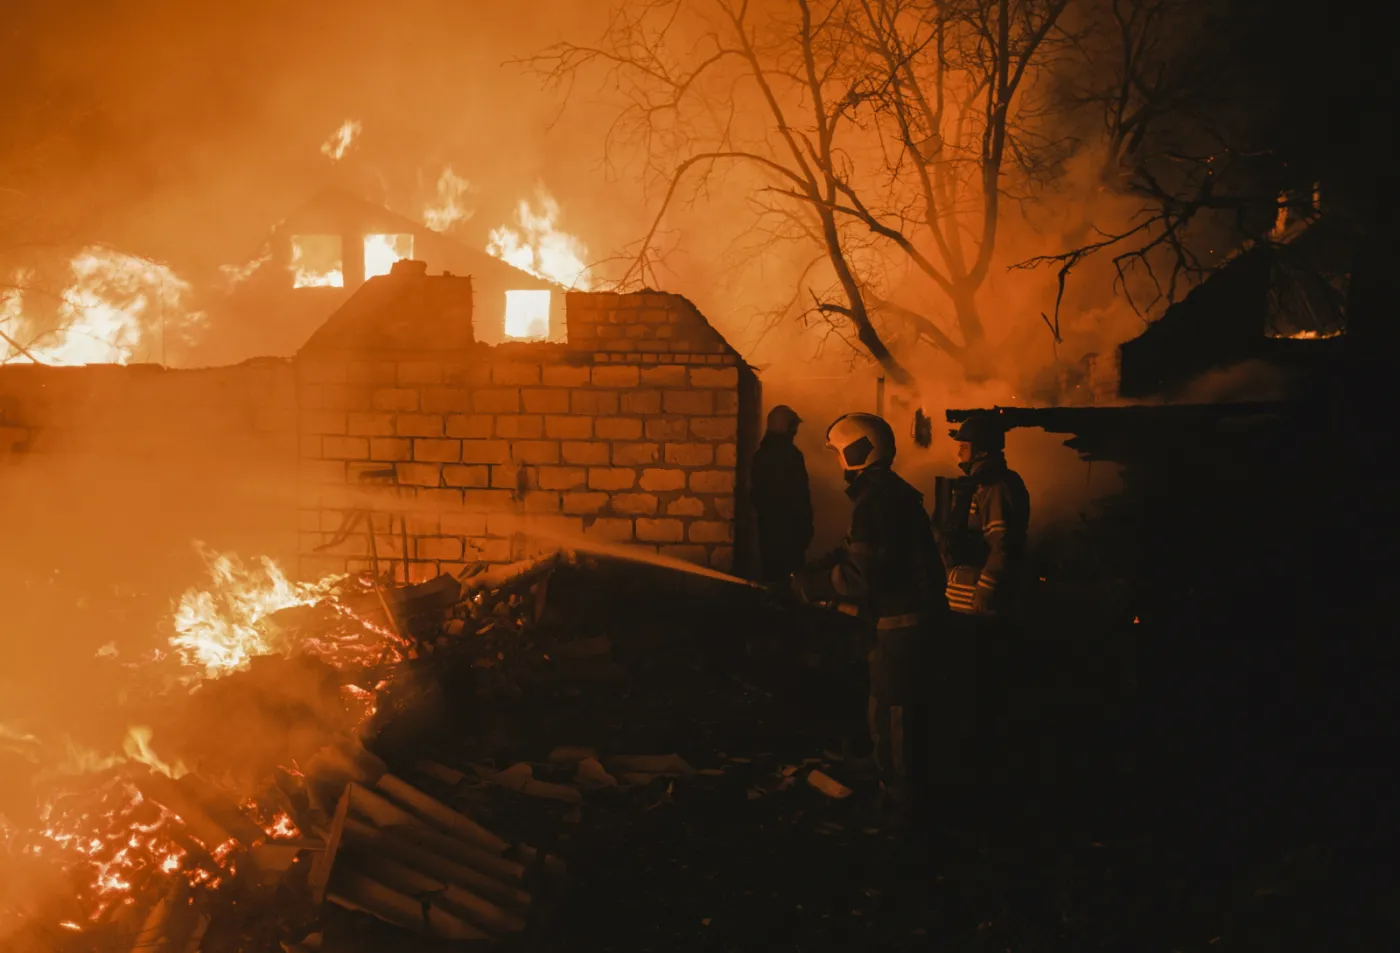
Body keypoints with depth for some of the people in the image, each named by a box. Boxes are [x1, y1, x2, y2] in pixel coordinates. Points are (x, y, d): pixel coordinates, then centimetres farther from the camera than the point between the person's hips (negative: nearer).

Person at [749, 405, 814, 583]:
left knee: (769, 573, 13)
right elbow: (800, 496, -17)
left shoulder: (760, 453, 7)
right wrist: (805, 528, -10)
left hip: (767, 525, 8)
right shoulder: (791, 454, -17)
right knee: (790, 577, -2)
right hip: (789, 527, -8)